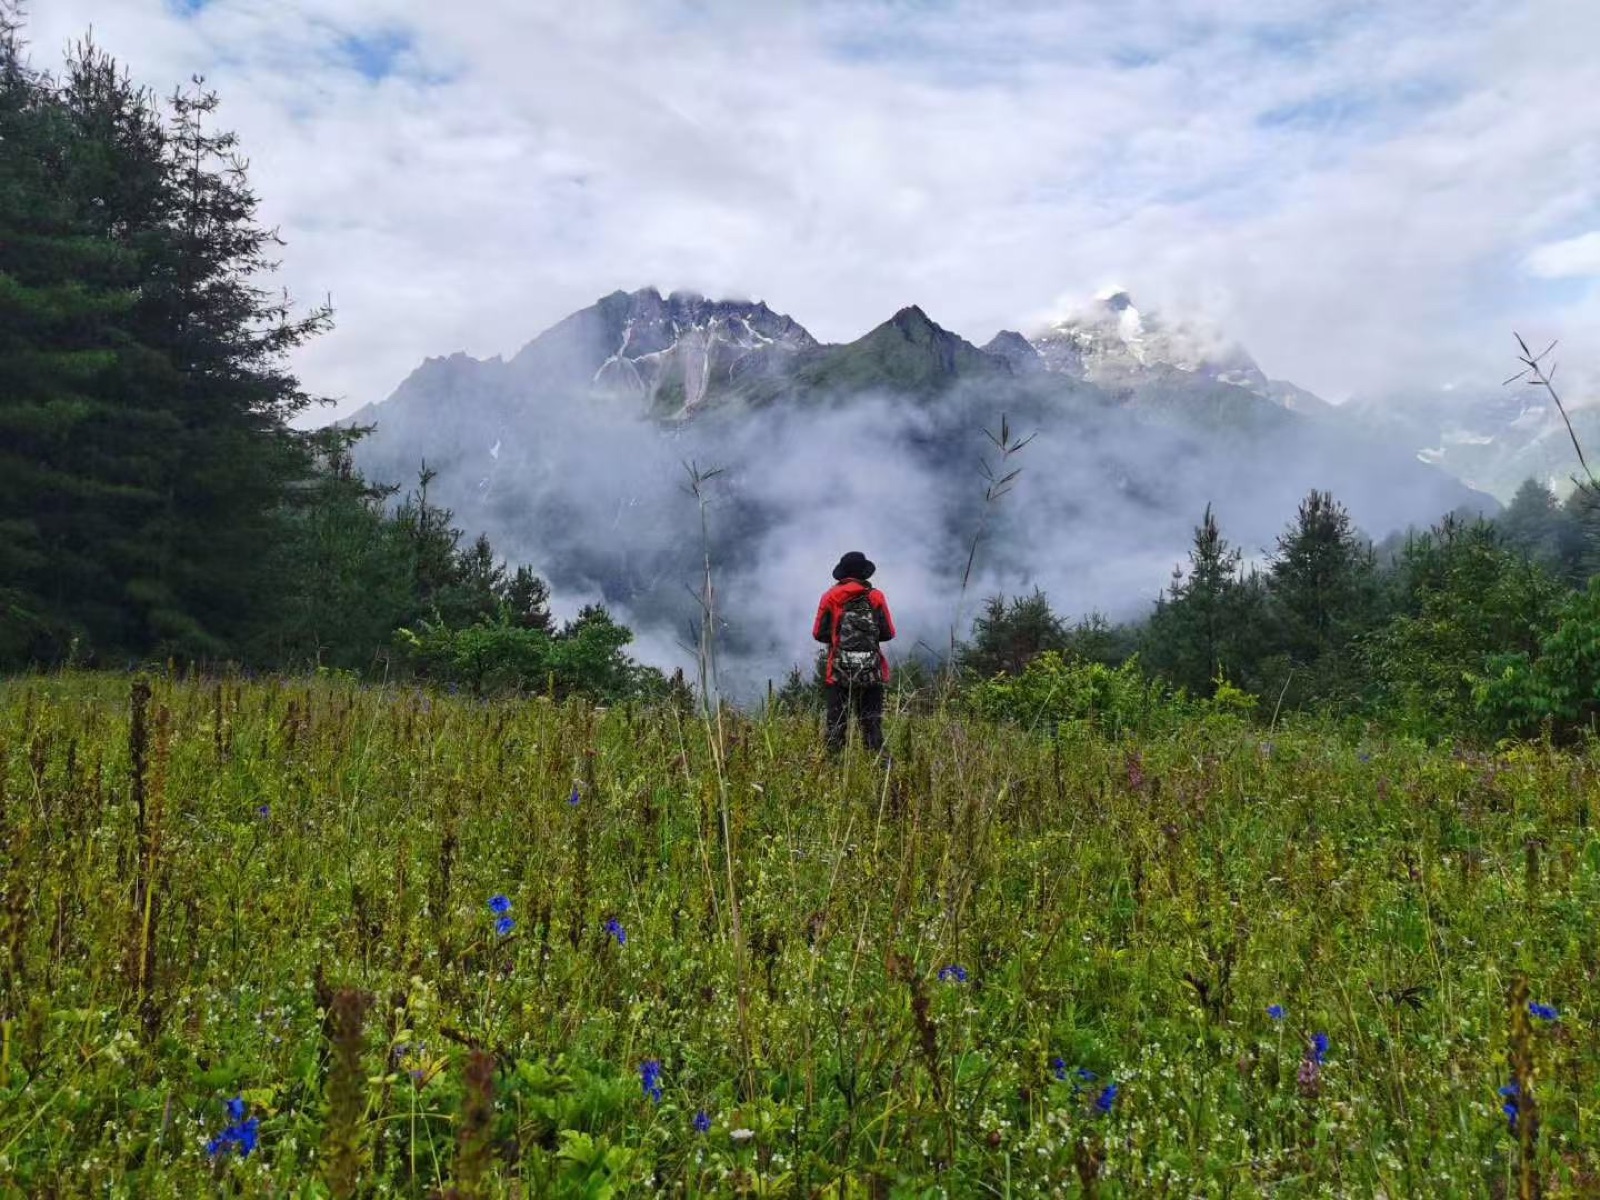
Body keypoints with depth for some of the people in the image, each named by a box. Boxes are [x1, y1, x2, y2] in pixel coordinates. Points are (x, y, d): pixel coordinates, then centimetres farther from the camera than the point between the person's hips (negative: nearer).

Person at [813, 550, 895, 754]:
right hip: (871, 672, 1)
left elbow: (819, 633, 1)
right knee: (872, 722, 8)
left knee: (836, 722, 5)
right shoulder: (875, 597, 0)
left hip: (839, 670, 0)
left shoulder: (830, 597, 0)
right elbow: (888, 634, 2)